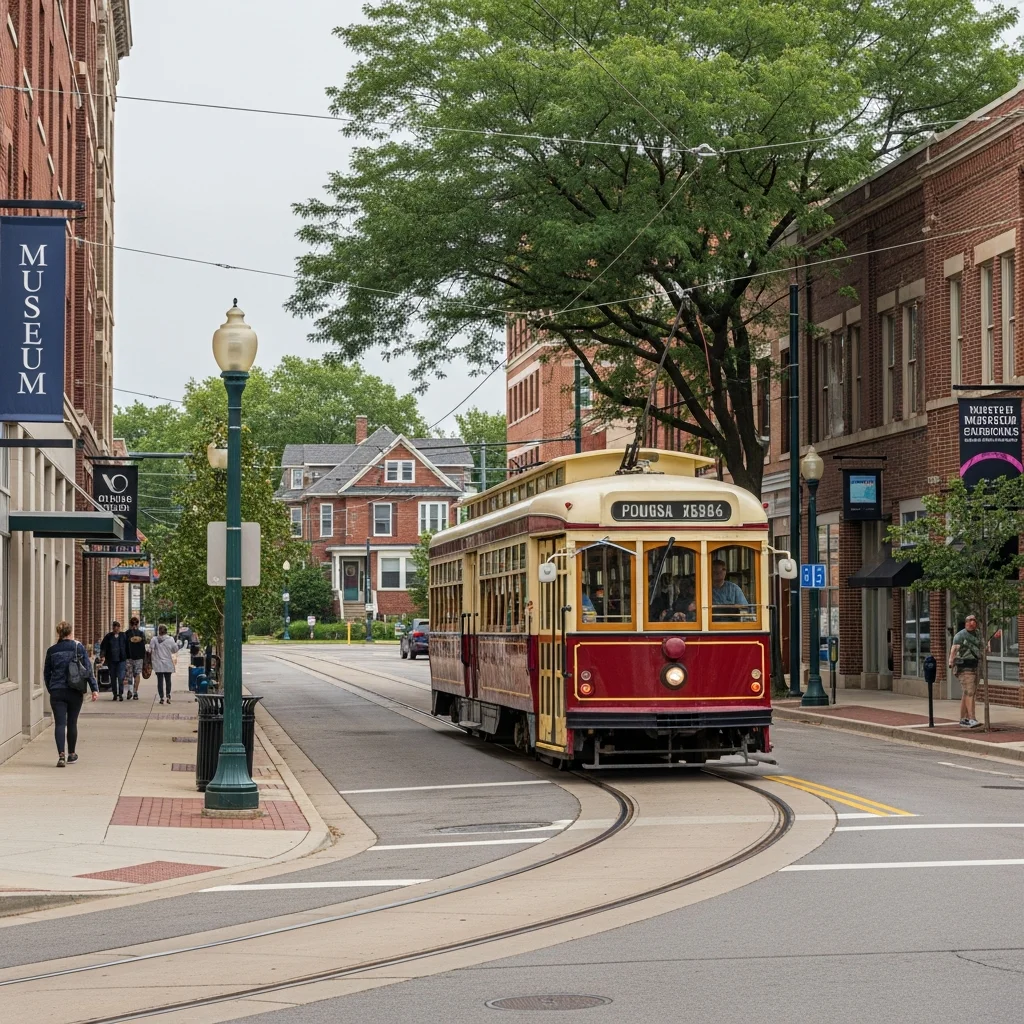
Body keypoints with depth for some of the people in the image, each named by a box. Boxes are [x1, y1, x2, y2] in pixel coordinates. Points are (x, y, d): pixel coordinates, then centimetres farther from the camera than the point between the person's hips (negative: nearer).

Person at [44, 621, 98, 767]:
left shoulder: (52, 651, 3)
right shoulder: (78, 648, -1)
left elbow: (46, 673, 10)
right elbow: (88, 669, -5)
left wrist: (50, 689, 23)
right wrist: (94, 688, -4)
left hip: (56, 692, 0)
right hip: (75, 692, 0)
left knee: (59, 724, -3)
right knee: (72, 723, 13)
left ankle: (61, 755, -18)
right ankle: (71, 754, 25)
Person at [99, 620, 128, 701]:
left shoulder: (123, 636, 4)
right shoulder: (108, 637, 3)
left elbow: (127, 647, 10)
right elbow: (103, 646, 3)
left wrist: (127, 658, 9)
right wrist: (102, 655, -10)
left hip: (121, 660, -1)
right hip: (111, 660, 1)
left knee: (121, 677, -11)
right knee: (113, 678, 8)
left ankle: (121, 694, -5)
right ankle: (114, 694, 18)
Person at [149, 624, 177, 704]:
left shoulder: (154, 639, -6)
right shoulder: (170, 640, -4)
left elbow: (150, 650, -8)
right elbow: (175, 650, 3)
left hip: (158, 664, 0)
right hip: (168, 664, 0)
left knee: (160, 680, 4)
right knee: (168, 680, 10)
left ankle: (161, 697, 0)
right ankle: (168, 696, -1)